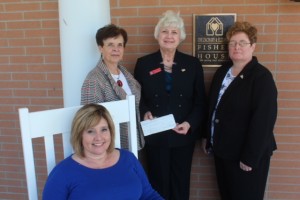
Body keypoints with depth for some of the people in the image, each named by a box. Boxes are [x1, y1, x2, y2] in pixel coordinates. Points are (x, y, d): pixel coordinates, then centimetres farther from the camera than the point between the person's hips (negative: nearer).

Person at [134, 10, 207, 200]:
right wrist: (144, 113, -15)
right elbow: (138, 98, 4)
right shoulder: (143, 63, 0)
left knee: (181, 183, 14)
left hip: (183, 135, 1)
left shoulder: (193, 64, 1)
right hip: (155, 136, 0)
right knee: (159, 182, 12)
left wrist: (190, 123, -14)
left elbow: (200, 101, 1)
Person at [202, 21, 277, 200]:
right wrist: (208, 139, 11)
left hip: (245, 155, -6)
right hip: (222, 149, 7)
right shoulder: (222, 72, 7)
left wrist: (250, 157, -21)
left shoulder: (261, 76, -15)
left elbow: (263, 120, -20)